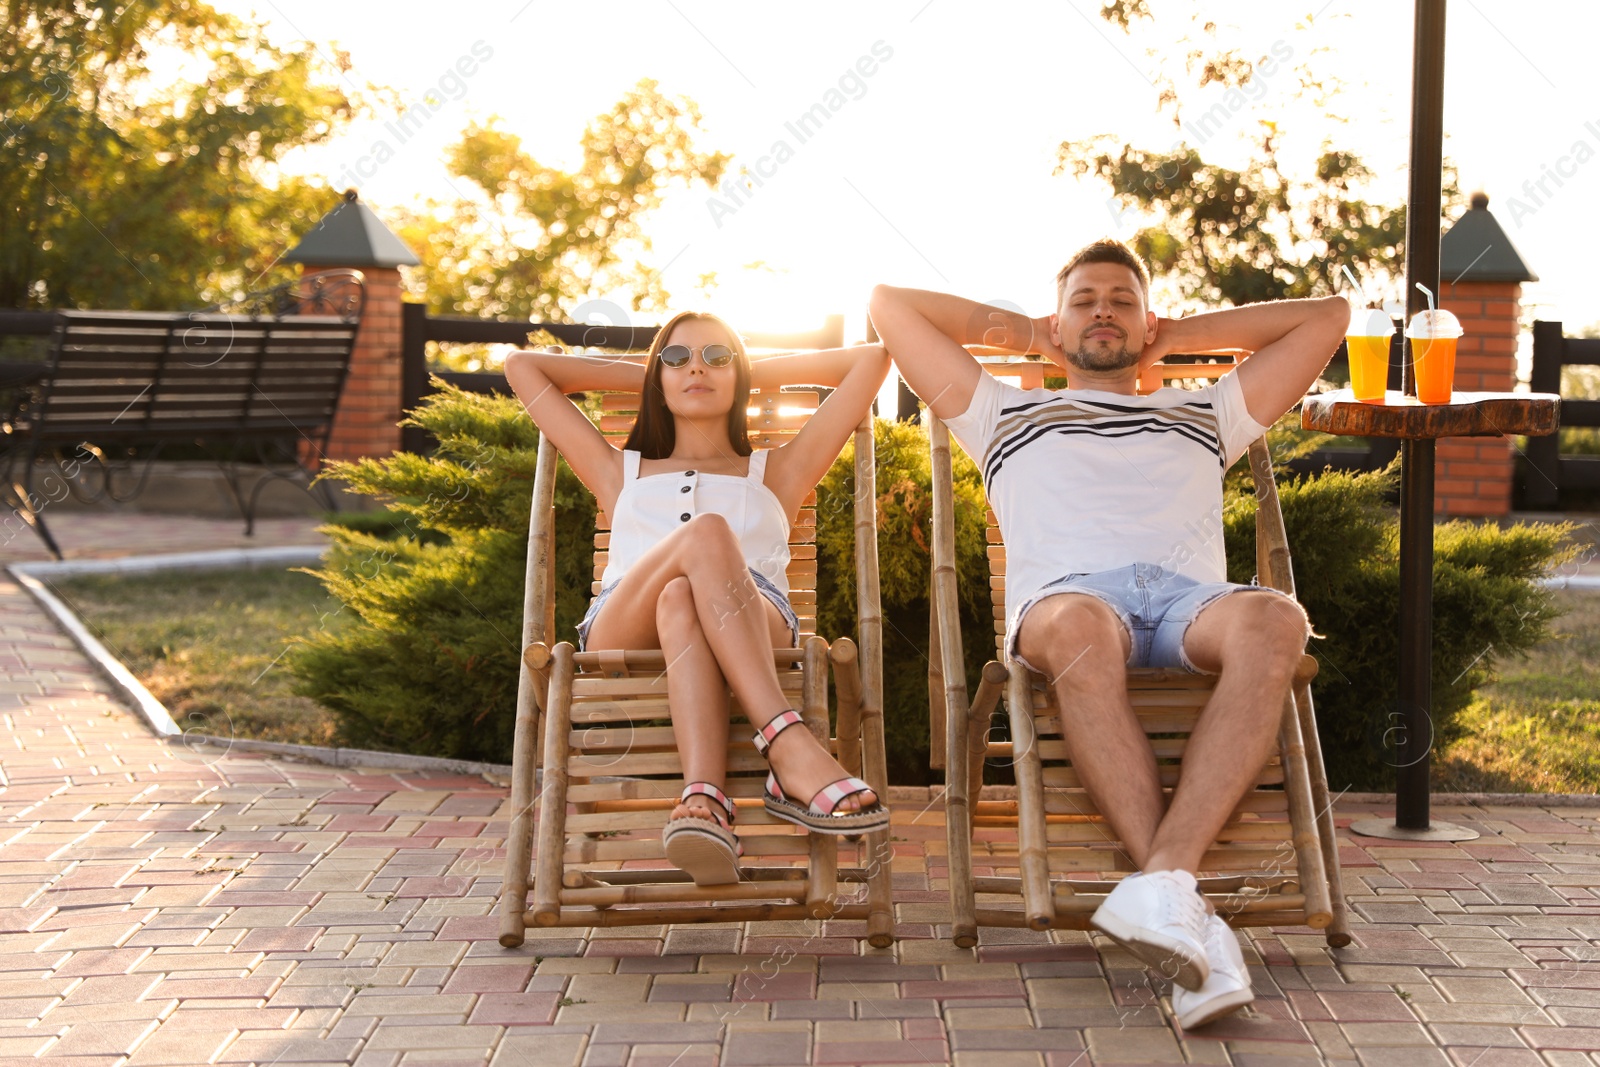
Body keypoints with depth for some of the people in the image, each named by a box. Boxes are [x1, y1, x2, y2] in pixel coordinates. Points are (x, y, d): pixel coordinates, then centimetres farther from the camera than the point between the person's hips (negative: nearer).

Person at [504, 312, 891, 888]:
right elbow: (522, 366, 40)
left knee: (681, 598, -38)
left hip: (756, 638, 0)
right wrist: (642, 375, 44)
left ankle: (701, 796, -60)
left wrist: (760, 370, 40)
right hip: (623, 644, 0)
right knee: (706, 533, -34)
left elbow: (871, 359, 32)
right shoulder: (621, 473, 38)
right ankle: (792, 751, -53)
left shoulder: (775, 473, 34)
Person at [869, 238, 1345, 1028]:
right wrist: (1021, 333, 42)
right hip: (1068, 592, -2)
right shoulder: (1007, 415, 35)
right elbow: (890, 304, 37)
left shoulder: (1205, 417, 39)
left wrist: (1183, 333, 44)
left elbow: (1326, 315, 43)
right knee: (1078, 626, -42)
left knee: (1273, 618, -37)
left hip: (1191, 595, 2)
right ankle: (1188, 914, -49)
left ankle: (1165, 875, -49)